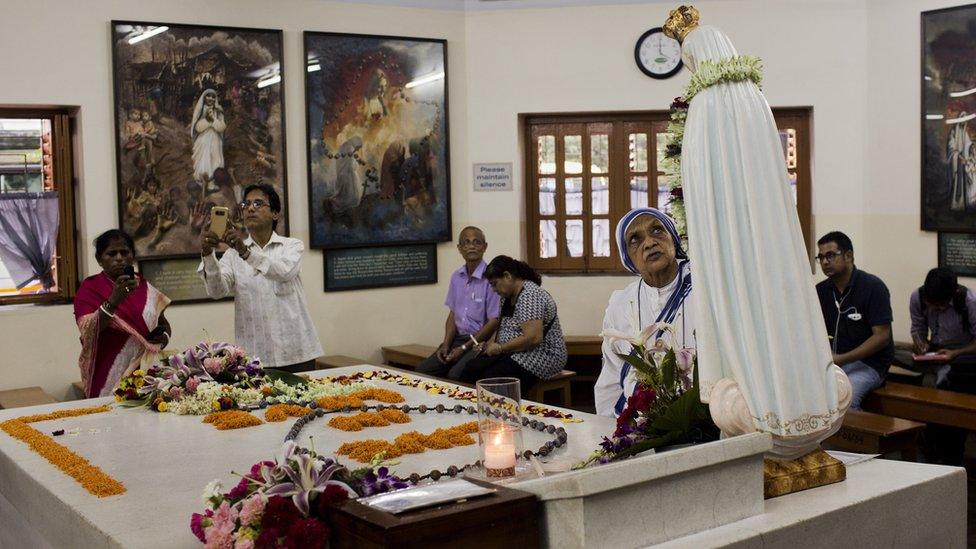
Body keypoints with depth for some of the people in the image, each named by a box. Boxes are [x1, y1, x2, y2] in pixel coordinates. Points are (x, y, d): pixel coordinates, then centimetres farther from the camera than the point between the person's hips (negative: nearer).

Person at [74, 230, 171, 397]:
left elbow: (164, 324, 21)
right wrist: (113, 300, -27)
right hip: (110, 378, -3)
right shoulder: (90, 288, 0)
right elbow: (88, 332, -14)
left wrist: (164, 337, -1)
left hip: (147, 373, 3)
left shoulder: (145, 287, 11)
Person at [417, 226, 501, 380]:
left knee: (455, 375, -29)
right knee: (423, 370, -11)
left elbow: (494, 322, -13)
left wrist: (464, 348, -11)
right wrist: (446, 344, 0)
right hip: (458, 338, 7)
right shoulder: (457, 277, 11)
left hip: (481, 342, -6)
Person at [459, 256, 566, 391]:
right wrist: (489, 344, 6)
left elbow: (533, 338, -26)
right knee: (470, 370, -13)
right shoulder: (508, 297, 13)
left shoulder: (530, 295, -18)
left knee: (488, 380, -28)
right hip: (514, 354, 10)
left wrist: (499, 348, -16)